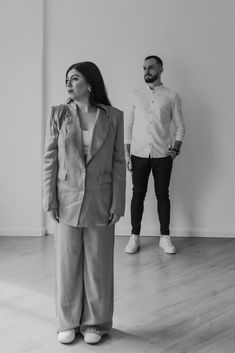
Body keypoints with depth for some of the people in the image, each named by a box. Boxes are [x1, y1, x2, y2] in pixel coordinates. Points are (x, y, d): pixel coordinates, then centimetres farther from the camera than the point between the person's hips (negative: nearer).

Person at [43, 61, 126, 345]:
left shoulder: (113, 116, -1)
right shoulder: (59, 114, 1)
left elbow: (118, 162, 0)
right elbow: (50, 158, 1)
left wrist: (118, 202, -4)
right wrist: (50, 199, -4)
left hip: (100, 201, 0)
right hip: (68, 200, 1)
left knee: (98, 264, 9)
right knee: (67, 262, 9)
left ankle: (95, 323, 27)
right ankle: (68, 323, 26)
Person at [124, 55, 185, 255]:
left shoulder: (172, 96, 3)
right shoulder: (135, 95, 6)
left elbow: (180, 126, 6)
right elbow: (127, 126, 6)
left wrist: (175, 149, -6)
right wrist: (127, 153, 0)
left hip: (162, 156, -1)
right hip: (139, 154, 1)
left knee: (163, 195, 5)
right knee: (138, 195, 5)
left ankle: (165, 237, 16)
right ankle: (135, 237, 14)